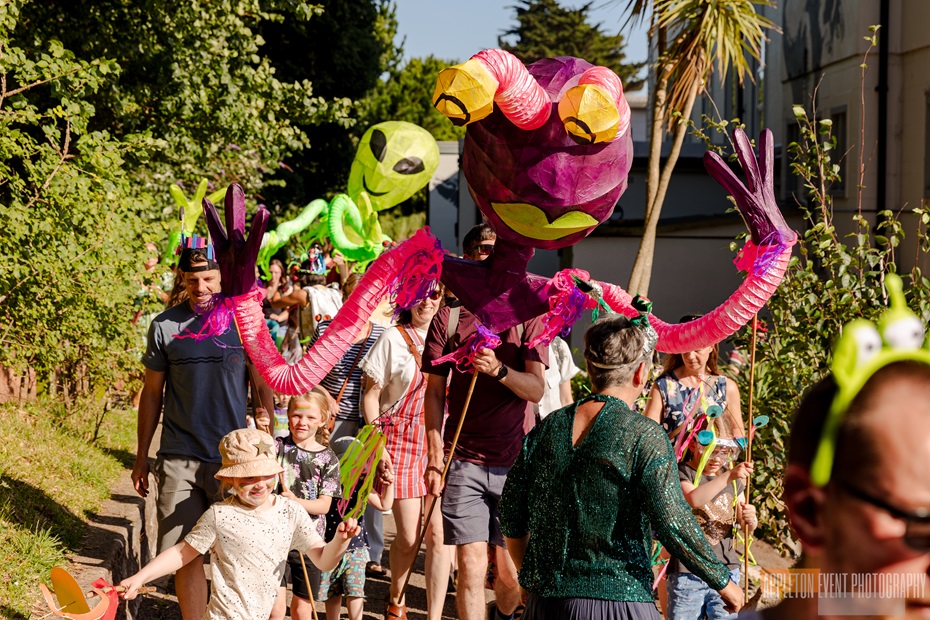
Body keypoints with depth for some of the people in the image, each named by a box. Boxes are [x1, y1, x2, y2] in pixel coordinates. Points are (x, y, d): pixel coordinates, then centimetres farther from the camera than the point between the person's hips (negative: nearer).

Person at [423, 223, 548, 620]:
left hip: (515, 462, 0)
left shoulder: (527, 316, 4)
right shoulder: (448, 318, 5)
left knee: (511, 573, 5)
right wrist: (434, 458, -1)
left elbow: (536, 389, -5)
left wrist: (499, 369, -24)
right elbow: (434, 392, 6)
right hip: (464, 463, 0)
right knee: (471, 568, -7)